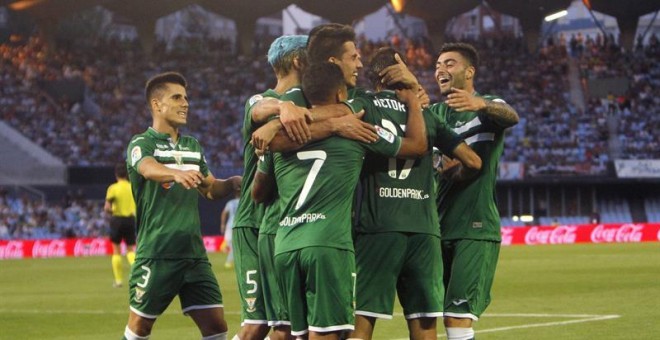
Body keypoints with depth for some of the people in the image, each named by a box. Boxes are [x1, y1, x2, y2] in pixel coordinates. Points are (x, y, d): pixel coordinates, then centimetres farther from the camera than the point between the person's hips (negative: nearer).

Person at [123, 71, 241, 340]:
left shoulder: (193, 146, 15)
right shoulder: (142, 143, -5)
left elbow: (211, 189, 23)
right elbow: (149, 169, -28)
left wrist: (234, 183, 0)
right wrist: (176, 174, -50)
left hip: (194, 253, 6)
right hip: (156, 254, -5)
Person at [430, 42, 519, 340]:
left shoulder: (489, 107, 0)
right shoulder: (434, 112, 16)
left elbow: (511, 116, -23)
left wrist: (480, 104, -46)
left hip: (476, 228, -6)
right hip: (439, 226, 6)